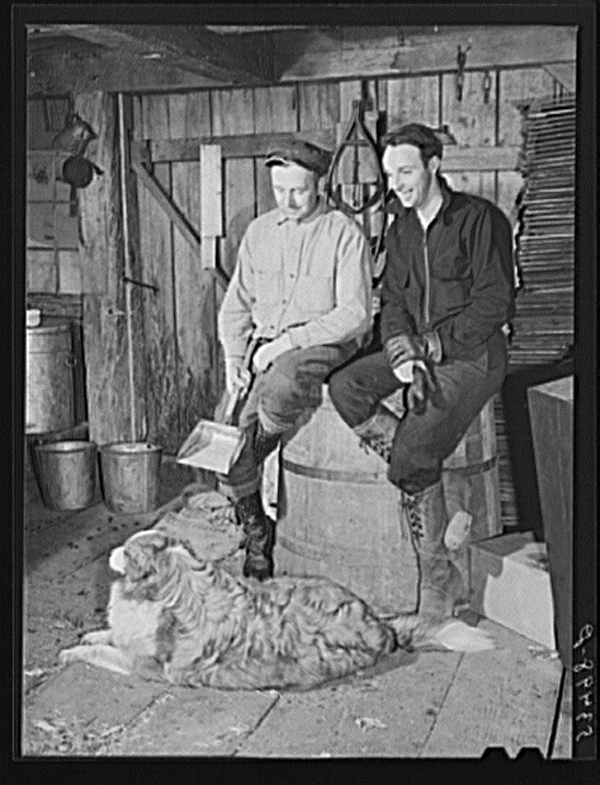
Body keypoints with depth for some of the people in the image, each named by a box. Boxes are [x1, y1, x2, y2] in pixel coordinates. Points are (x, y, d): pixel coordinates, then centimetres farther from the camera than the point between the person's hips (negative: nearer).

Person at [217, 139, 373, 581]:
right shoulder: (259, 232, 12)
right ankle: (256, 534, 6)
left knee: (279, 385, -37)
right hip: (264, 349, 5)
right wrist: (234, 358, 0)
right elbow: (236, 304, 16)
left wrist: (288, 341, -18)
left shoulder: (345, 235, -4)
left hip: (325, 345, -5)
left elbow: (354, 314, -12)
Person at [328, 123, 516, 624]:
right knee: (344, 387, -19)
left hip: (472, 356, -7)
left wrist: (432, 344, -15)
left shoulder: (480, 219, -6)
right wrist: (401, 349, -8)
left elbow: (493, 302, -11)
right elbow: (393, 302, 12)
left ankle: (437, 577, -7)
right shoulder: (400, 230, 15)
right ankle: (425, 498, -13)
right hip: (418, 351, 7)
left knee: (413, 450, -24)